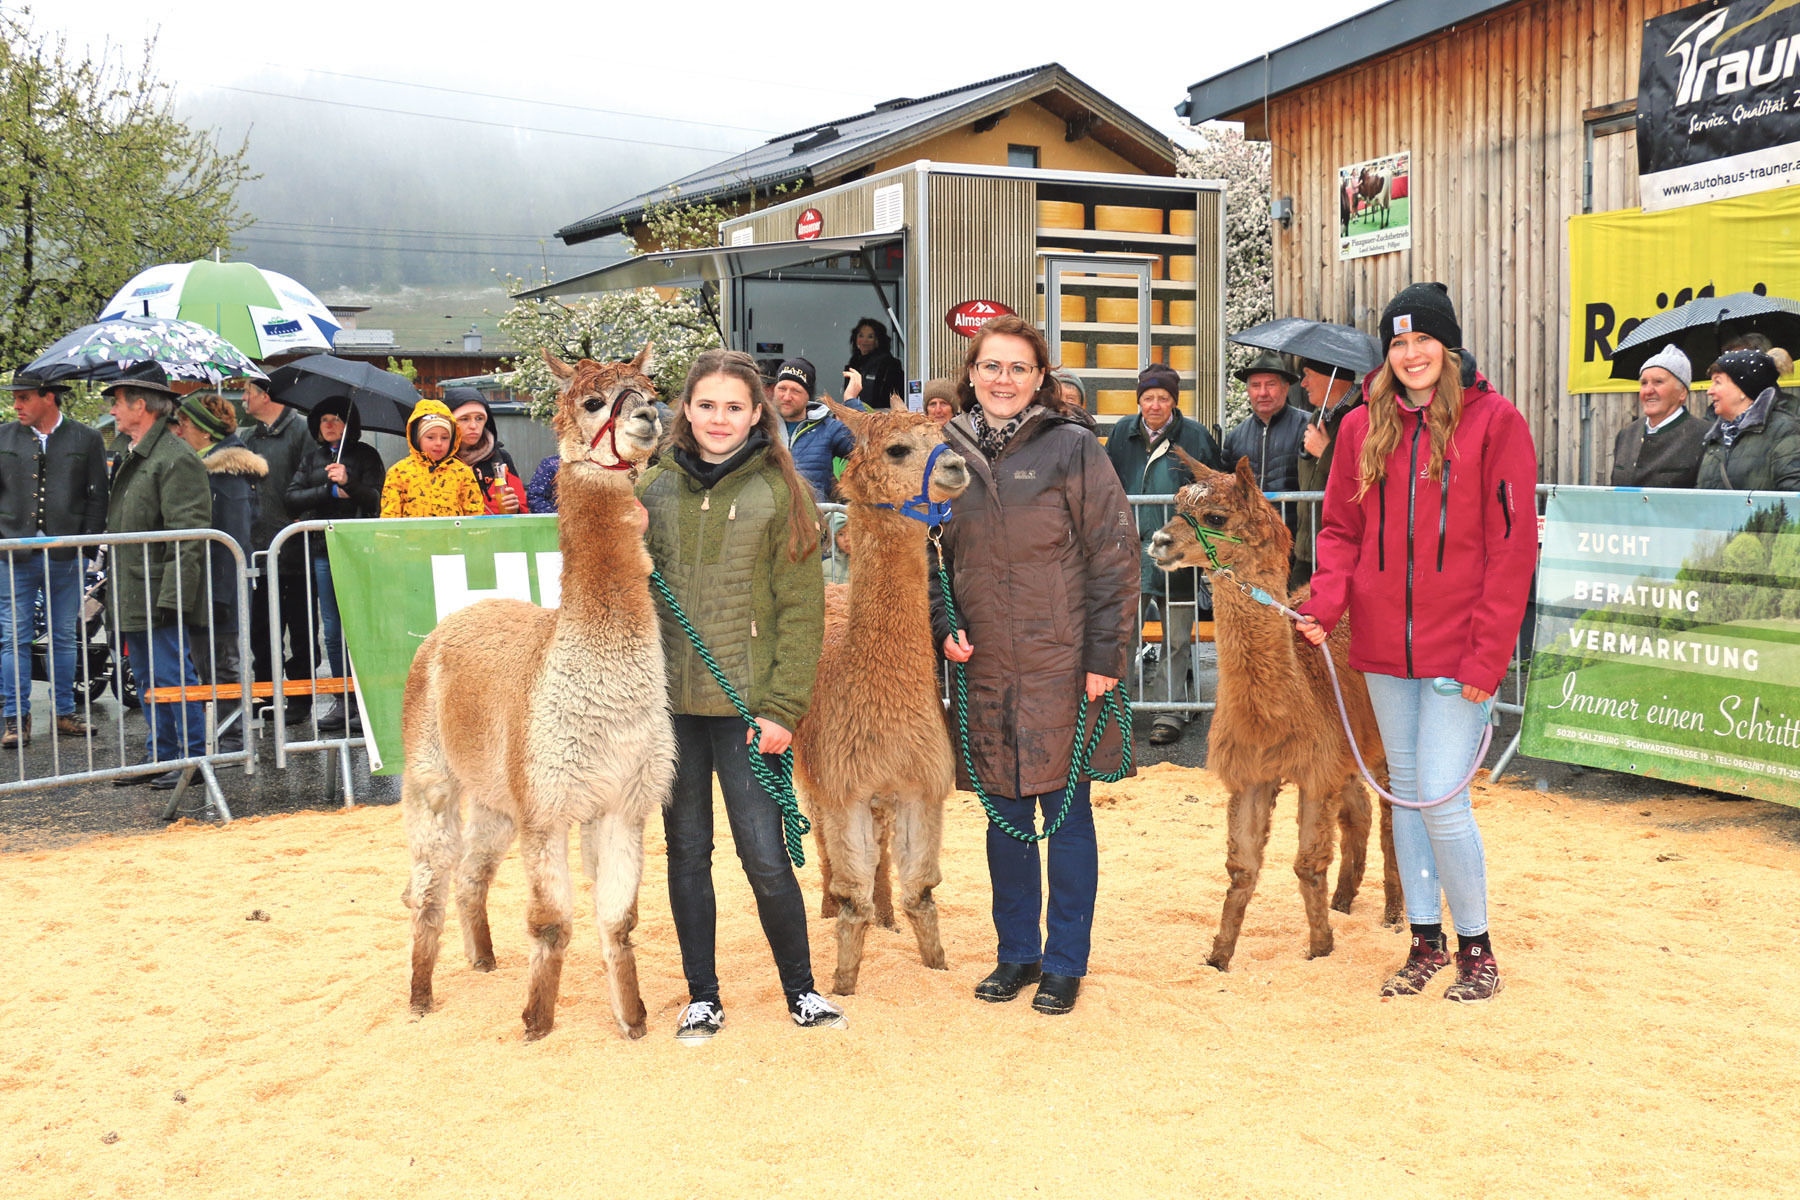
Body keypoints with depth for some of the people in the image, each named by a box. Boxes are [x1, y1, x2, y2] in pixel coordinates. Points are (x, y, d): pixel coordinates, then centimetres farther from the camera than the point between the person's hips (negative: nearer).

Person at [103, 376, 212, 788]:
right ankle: (160, 757, 22)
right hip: (133, 598, 10)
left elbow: (189, 537, -20)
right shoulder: (133, 458, 17)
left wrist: (171, 597, -24)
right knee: (148, 681, 14)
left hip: (160, 596, -10)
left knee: (172, 677, -5)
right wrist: (113, 587, 20)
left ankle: (194, 759, 3)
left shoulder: (175, 459, -15)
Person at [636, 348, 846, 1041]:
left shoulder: (781, 491, -1)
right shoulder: (653, 488, 7)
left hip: (745, 703, -3)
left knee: (764, 855, -3)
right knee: (687, 852, 11)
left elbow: (802, 611, -4)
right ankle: (701, 996, 24)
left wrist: (783, 708, -10)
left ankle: (801, 989, 17)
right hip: (668, 700, 3)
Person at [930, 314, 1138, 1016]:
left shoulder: (1072, 449, -3)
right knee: (1004, 814, 11)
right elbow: (931, 555, 17)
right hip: (984, 669, 4)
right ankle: (1017, 953, 26)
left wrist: (1105, 654, -9)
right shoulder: (948, 453, 8)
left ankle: (1065, 962, 18)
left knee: (1066, 812, 5)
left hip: (1062, 666, -3)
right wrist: (943, 628, 2)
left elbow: (1115, 555, -5)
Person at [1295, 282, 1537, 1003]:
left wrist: (1487, 655, -12)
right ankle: (1425, 941, 26)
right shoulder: (1363, 427, 7)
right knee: (1404, 791, 13)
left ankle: (1476, 948, 13)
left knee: (1441, 798, -7)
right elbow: (1343, 529, 11)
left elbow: (1512, 545, -8)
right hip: (1384, 646, 5)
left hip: (1457, 650, -5)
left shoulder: (1494, 421, -5)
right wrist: (1326, 602, -8)